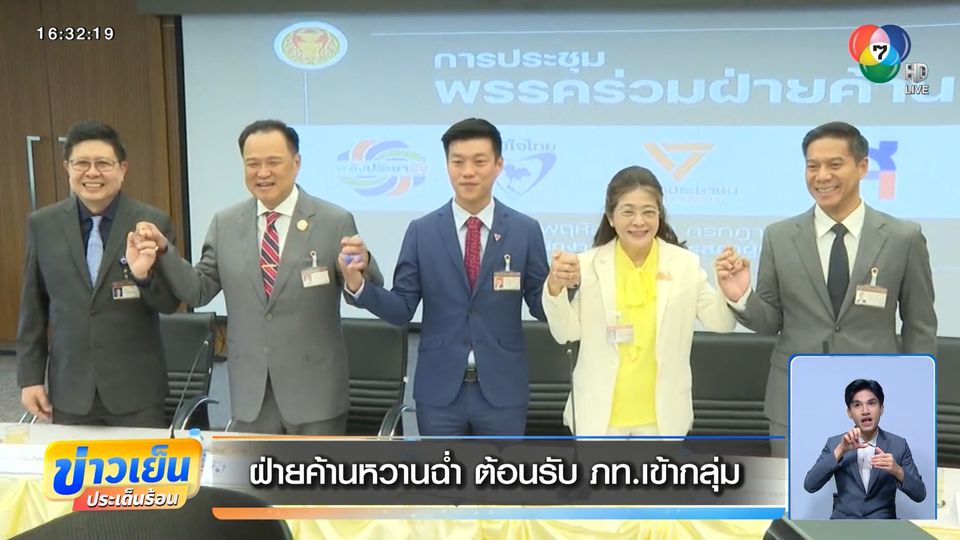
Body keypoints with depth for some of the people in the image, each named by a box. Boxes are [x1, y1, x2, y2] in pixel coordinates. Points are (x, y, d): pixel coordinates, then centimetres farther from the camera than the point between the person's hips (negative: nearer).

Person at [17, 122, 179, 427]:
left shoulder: (152, 222, -6)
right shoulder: (42, 224, 2)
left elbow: (171, 303, -4)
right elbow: (33, 308, 8)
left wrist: (143, 274, -24)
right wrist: (30, 376, 7)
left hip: (136, 389, -2)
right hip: (69, 389, 2)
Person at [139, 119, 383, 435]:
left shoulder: (335, 222, -6)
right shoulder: (225, 224, 4)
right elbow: (198, 291, 7)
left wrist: (362, 265, -28)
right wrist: (163, 251, -7)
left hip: (315, 391, -3)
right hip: (249, 392, 3)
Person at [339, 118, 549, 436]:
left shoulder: (526, 230, -1)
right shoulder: (421, 231, 0)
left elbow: (542, 307, 0)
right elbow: (402, 310, -1)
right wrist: (358, 284, -18)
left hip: (502, 389, 0)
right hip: (439, 390, 0)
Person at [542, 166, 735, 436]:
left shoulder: (685, 264, -4)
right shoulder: (588, 265, -8)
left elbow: (721, 324, -4)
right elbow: (567, 333, -7)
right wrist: (556, 289, -25)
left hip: (661, 413, 1)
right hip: (600, 413, -1)